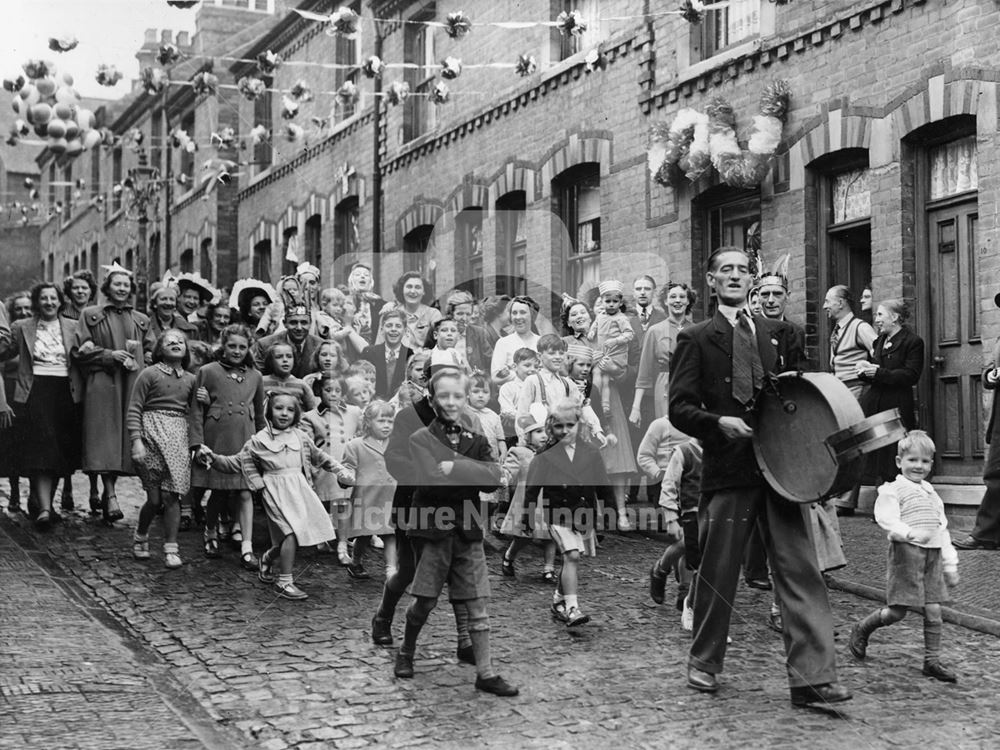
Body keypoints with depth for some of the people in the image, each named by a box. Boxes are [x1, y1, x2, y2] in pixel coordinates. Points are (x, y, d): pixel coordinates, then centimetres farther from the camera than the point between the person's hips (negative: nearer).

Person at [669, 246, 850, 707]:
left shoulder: (778, 335, 14)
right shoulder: (696, 339, 5)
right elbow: (679, 408, -2)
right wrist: (719, 422, -18)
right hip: (727, 467, -2)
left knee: (801, 572, -4)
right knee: (717, 572, 7)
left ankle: (812, 680, -3)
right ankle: (704, 664, 26)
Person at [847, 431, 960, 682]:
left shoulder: (931, 492, 19)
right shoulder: (892, 490, -3)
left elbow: (942, 529, 21)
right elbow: (887, 519, -18)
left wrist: (950, 564, 19)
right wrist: (910, 533, -36)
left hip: (933, 554, 6)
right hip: (906, 551, -6)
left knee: (933, 610, 3)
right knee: (897, 611, -3)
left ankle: (932, 661, 11)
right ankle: (862, 629, 22)